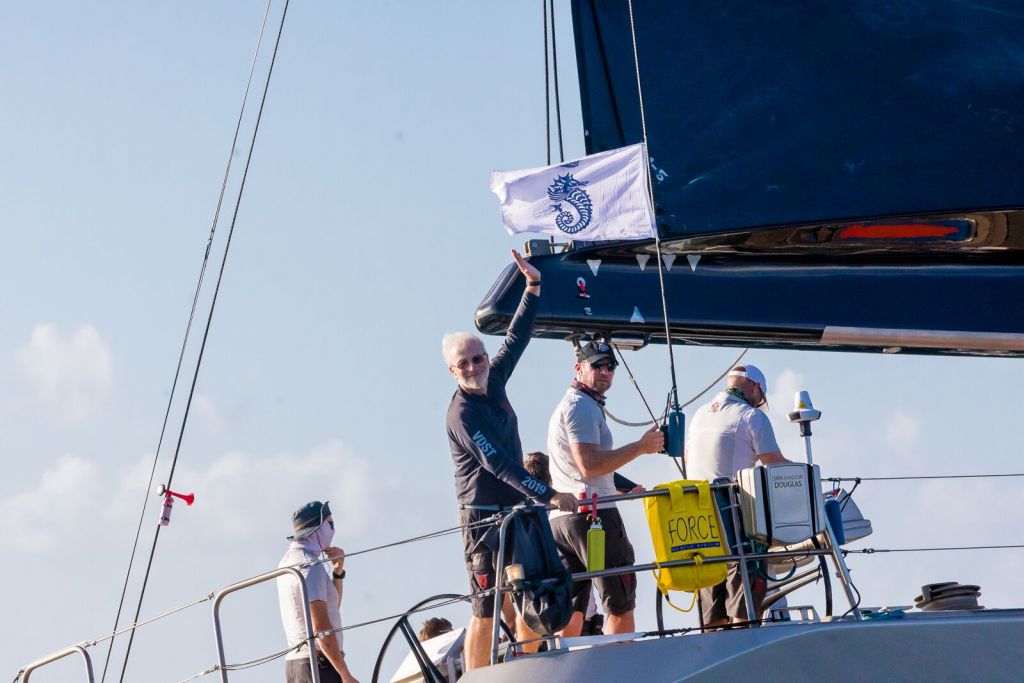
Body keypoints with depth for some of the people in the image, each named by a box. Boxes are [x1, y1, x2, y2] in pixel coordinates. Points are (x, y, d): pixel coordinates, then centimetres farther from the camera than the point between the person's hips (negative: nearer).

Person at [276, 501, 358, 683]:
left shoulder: (288, 560, 17)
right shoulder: (310, 565, -12)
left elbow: (331, 606, 25)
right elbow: (320, 626, -20)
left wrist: (338, 571, 10)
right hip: (321, 667, -9)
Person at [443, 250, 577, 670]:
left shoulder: (494, 383, 6)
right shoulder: (462, 413, -16)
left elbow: (517, 338, 12)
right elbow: (497, 463, -24)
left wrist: (534, 287, 3)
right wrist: (548, 495, -29)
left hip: (517, 510, 8)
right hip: (484, 517, -8)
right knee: (487, 610, -10)